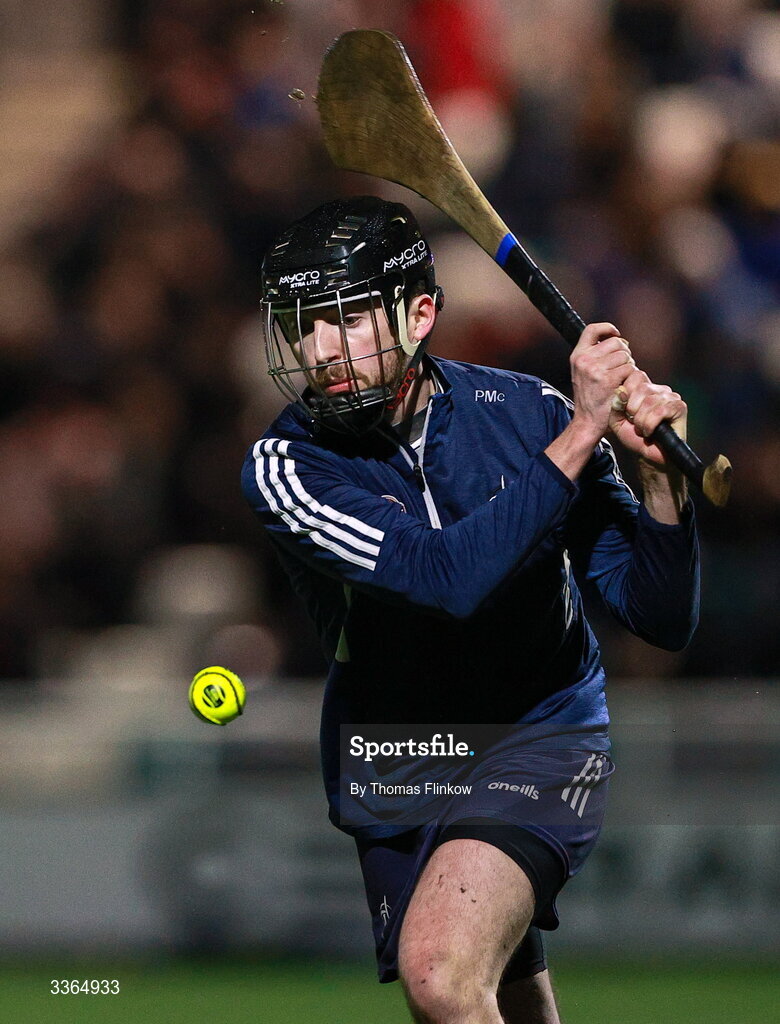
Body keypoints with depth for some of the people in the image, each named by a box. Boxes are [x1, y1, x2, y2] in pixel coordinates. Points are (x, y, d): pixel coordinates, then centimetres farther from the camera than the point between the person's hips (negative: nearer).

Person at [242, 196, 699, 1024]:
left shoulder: (526, 412, -10)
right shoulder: (283, 468, -14)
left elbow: (662, 621, -9)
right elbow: (448, 577, -30)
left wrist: (658, 475, -26)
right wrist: (581, 433, -29)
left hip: (539, 738, -2)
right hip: (391, 767, 2)